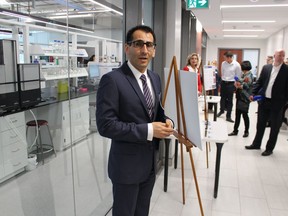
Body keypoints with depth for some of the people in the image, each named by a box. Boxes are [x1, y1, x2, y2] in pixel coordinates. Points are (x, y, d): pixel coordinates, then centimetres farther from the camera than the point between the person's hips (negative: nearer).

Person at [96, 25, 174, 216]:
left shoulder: (155, 78, 5)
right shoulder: (112, 80, -19)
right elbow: (106, 125, -23)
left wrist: (166, 121, -7)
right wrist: (148, 130, -25)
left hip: (150, 162, 7)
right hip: (127, 165, -6)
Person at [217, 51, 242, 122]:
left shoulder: (237, 65, -11)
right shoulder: (223, 63, -1)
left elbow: (238, 76, -5)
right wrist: (223, 79, 13)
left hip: (231, 84, -3)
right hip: (223, 83, 3)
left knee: (229, 100, 3)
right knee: (222, 98, 15)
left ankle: (228, 116, 11)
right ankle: (222, 110, 40)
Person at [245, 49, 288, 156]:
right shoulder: (266, 67, 5)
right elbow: (259, 82, 8)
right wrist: (253, 93, -2)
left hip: (277, 103, -3)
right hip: (264, 101, 4)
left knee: (274, 127, 8)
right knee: (260, 124, 15)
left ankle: (269, 148, 22)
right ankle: (256, 144, 31)